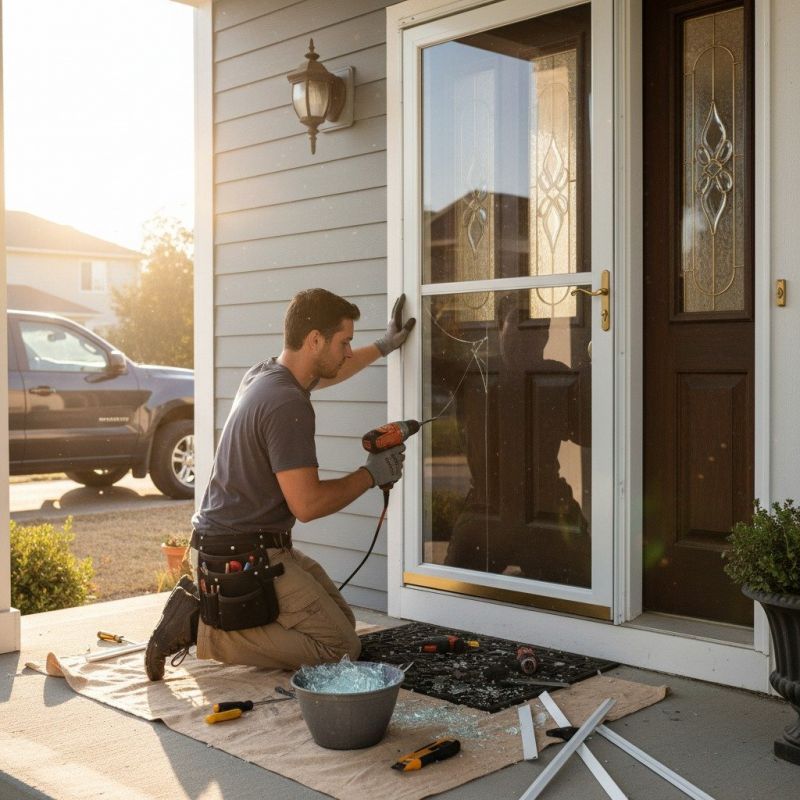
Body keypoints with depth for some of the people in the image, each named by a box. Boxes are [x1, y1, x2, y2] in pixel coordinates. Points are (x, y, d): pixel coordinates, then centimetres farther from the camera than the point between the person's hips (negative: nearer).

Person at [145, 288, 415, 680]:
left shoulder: (264, 373, 9)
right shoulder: (288, 405, -22)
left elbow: (325, 373, 33)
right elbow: (307, 504, -23)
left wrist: (383, 346, 40)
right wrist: (370, 474, -8)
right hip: (244, 557, -10)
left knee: (343, 618, 16)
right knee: (340, 647, -8)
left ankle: (202, 603, 10)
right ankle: (204, 631, -8)